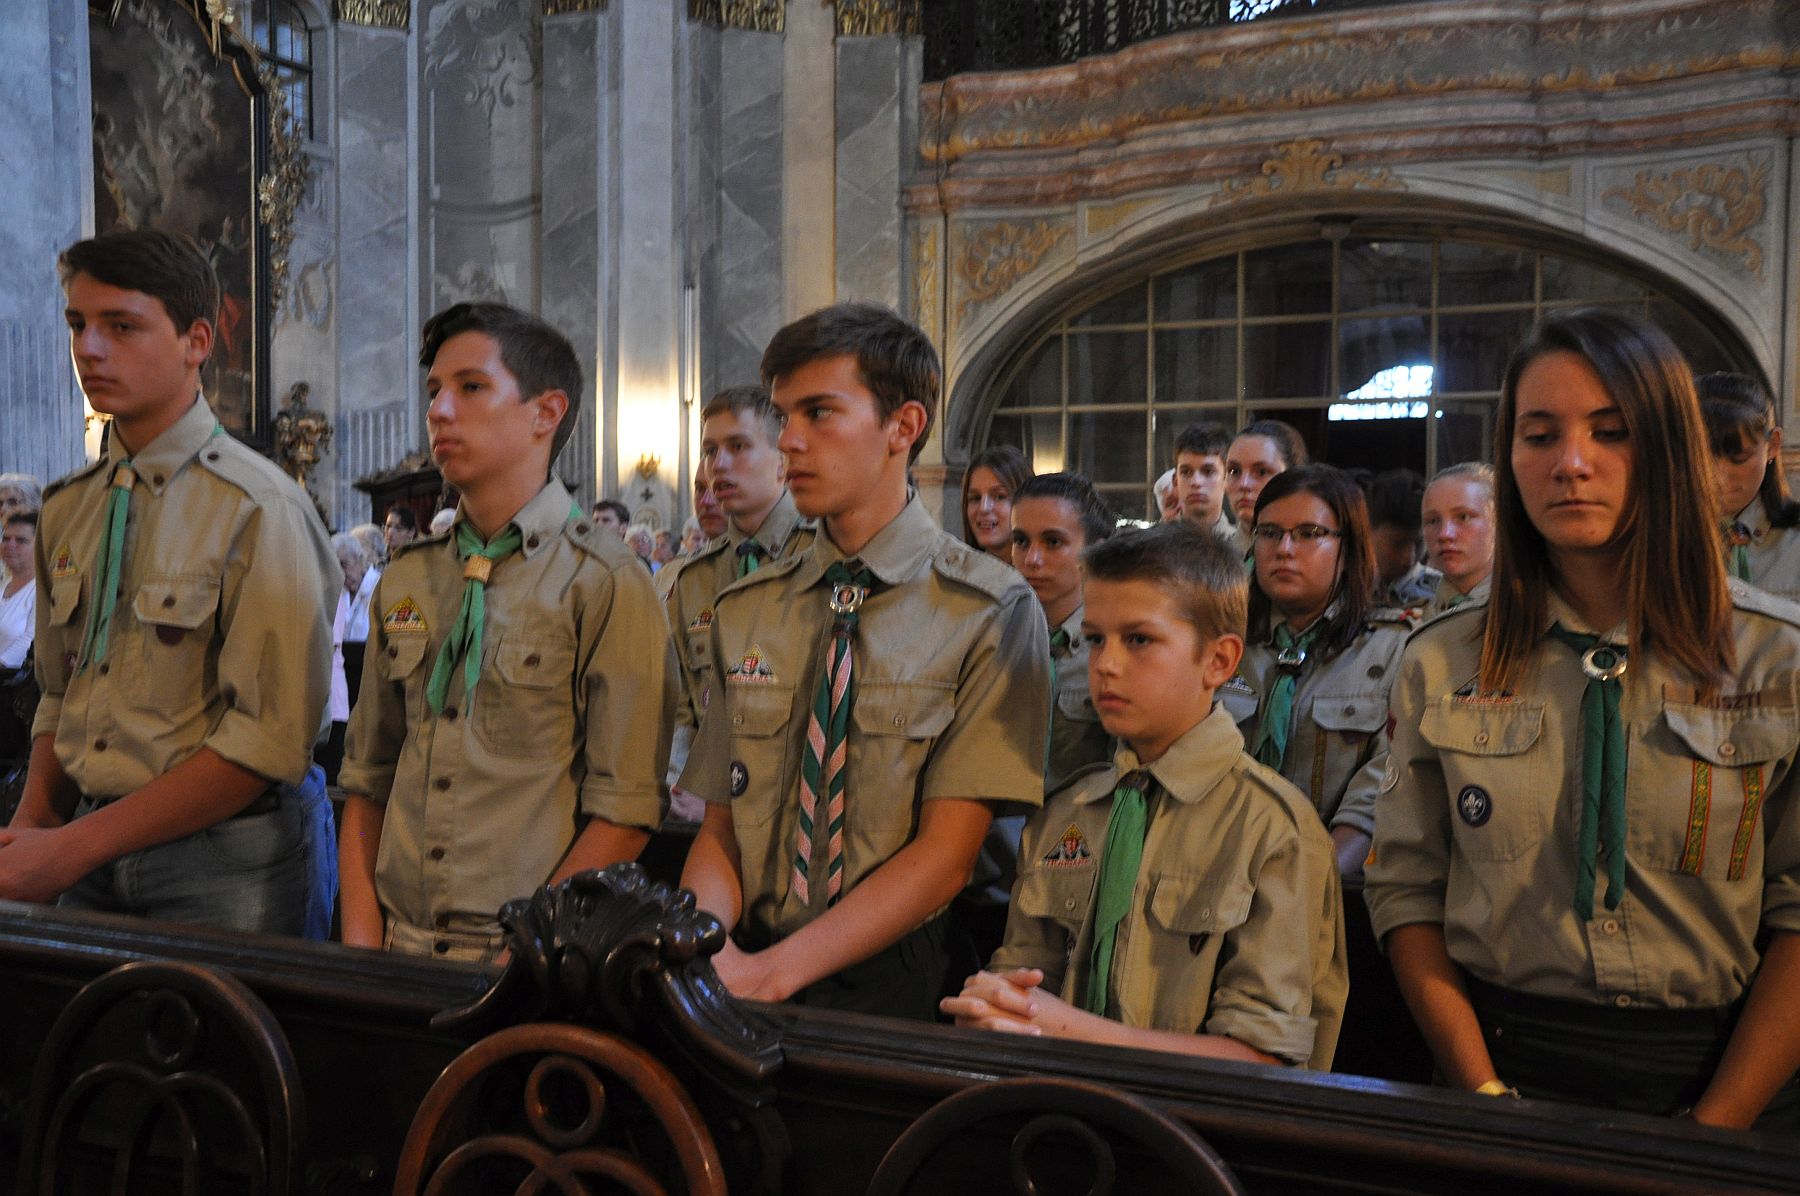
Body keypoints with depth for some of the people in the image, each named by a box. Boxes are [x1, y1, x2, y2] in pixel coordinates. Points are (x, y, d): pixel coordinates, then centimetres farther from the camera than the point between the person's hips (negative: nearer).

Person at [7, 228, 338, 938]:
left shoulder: (257, 507, -13)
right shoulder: (67, 509, 9)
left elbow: (270, 740, -18)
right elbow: (59, 696, 16)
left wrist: (74, 848, -16)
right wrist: (30, 825, -3)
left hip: (223, 862, -5)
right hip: (92, 859, 5)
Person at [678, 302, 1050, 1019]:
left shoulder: (991, 612, -4)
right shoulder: (743, 613, 11)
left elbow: (945, 853, -10)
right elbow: (719, 832, 9)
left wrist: (771, 973, -19)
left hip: (894, 982, -4)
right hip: (749, 963, 4)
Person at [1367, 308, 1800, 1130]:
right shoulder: (1441, 663, 3)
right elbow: (1406, 890, 3)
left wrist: (1714, 1127, -9)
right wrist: (1484, 1094, -6)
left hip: (1719, 1073, 0)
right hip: (1507, 1063, 0)